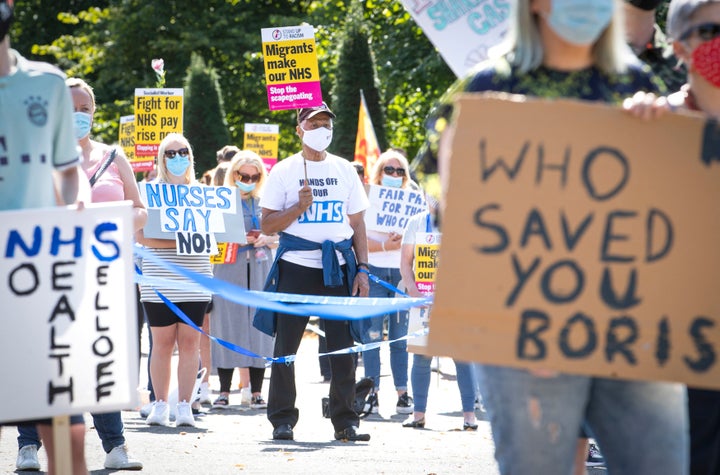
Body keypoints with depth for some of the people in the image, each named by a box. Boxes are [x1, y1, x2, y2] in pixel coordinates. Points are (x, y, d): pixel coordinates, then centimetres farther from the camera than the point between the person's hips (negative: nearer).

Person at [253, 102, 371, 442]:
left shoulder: (345, 170, 13)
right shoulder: (284, 171, 4)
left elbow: (357, 223, 15)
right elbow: (267, 225, 1)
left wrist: (362, 268, 6)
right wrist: (299, 206, -13)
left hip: (339, 268, 2)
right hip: (296, 266, -2)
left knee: (344, 346, -1)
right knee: (286, 345, -1)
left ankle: (345, 420, 5)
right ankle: (282, 420, 8)